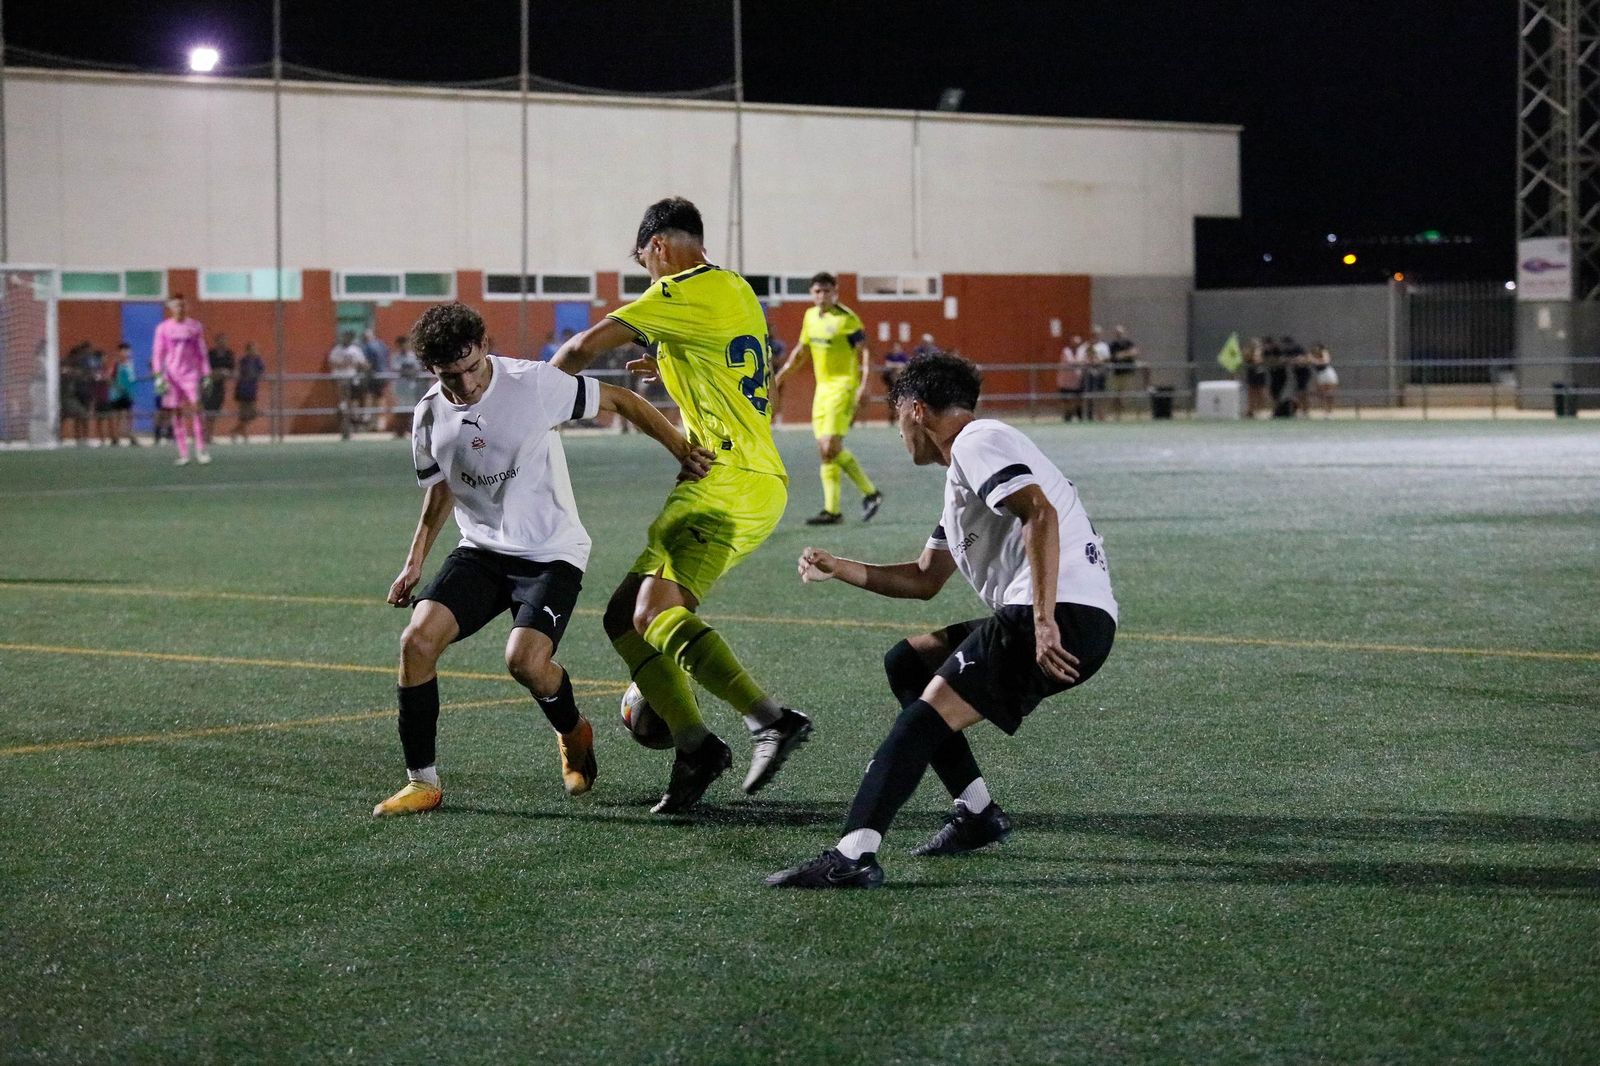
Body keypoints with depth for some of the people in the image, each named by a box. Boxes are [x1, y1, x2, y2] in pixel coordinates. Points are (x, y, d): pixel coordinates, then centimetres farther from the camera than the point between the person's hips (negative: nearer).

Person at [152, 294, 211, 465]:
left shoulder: (195, 327, 7)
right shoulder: (163, 328, 5)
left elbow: (202, 353, 10)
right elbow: (157, 353, 5)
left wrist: (206, 375, 5)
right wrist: (158, 375, -4)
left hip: (190, 373, 0)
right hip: (171, 373, 0)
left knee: (196, 409, -14)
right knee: (177, 413, 0)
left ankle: (201, 451, -13)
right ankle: (183, 454, 1)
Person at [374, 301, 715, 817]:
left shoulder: (536, 384, -16)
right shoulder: (430, 418, 0)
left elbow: (620, 400, -4)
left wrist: (683, 452, -2)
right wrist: (415, 563, 13)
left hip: (552, 553, -4)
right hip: (480, 551, 5)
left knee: (525, 660, -25)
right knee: (417, 639, -17)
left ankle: (574, 735, 11)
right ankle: (423, 782, -5)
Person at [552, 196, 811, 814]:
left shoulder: (686, 292, -7)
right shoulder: (736, 289, 22)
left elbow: (583, 349, -7)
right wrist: (671, 369, 40)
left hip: (726, 481, -10)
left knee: (656, 611, -25)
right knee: (624, 617, 9)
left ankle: (771, 720, -33)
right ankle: (693, 745, 0)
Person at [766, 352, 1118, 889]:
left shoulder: (977, 442, -3)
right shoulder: (962, 472, 30)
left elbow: (1040, 513, -20)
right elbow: (924, 580, 34)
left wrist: (1044, 622, -27)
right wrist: (841, 569, 25)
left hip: (1066, 616, -10)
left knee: (930, 713, -18)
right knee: (906, 664, 20)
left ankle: (852, 855, -31)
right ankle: (977, 814, 15)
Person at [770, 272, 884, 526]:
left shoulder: (847, 319, -10)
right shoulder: (810, 316, 12)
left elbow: (864, 353, -12)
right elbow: (801, 350, 25)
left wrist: (863, 386, -22)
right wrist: (782, 375, 23)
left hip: (843, 385, -8)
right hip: (822, 387, 8)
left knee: (831, 447, -16)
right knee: (824, 450, 4)